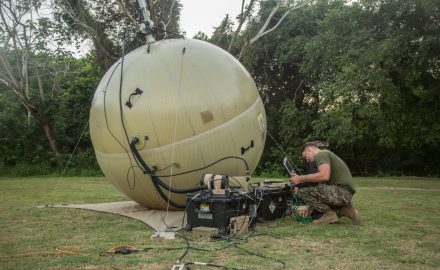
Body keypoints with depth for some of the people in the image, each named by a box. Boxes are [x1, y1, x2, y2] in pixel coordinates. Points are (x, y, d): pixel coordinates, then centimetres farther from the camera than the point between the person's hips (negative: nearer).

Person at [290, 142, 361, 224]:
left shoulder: (321, 154, -6)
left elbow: (324, 176, -26)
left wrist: (301, 178, -13)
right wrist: (309, 207, 17)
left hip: (341, 191, -10)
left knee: (303, 190, -13)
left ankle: (329, 213, -6)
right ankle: (344, 209, 11)